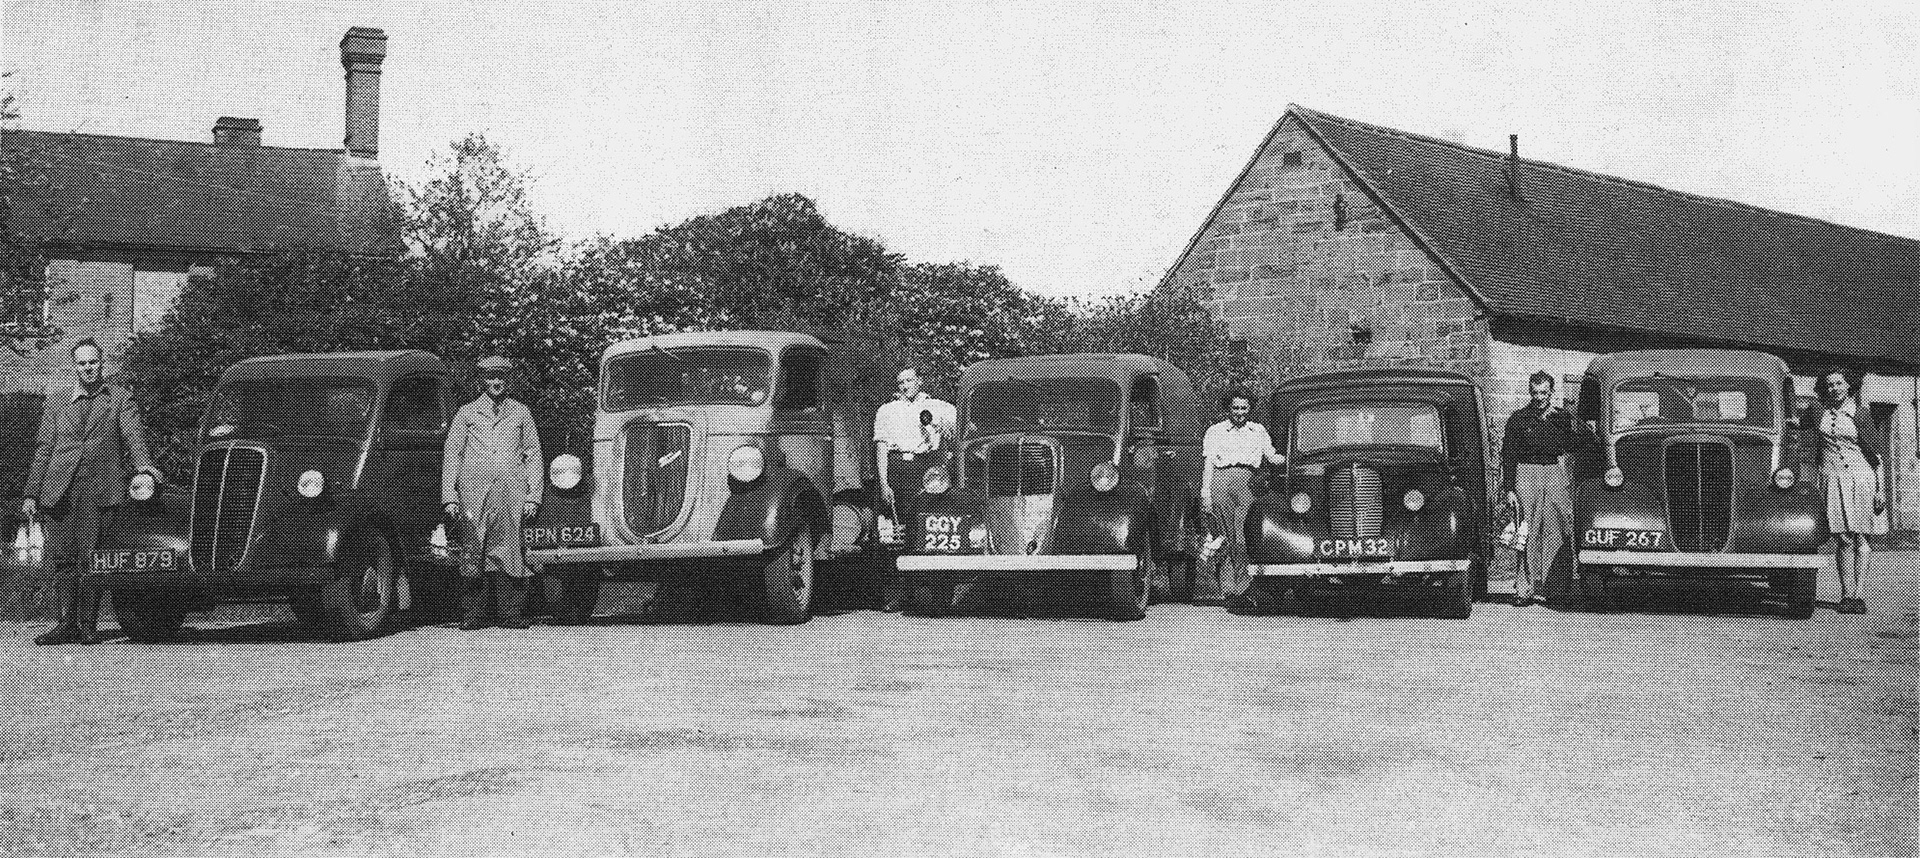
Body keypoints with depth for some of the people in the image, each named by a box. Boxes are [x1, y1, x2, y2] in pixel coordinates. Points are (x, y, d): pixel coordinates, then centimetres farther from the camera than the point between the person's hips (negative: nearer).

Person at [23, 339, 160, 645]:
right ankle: (68, 624, 5)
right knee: (62, 558, -1)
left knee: (90, 558, -6)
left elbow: (133, 432, -3)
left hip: (99, 490, -2)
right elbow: (42, 448, 17)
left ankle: (87, 624, 1)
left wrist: (143, 464, -23)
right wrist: (31, 494, 10)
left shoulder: (120, 398, 12)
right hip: (59, 490, 2)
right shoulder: (56, 401, 19)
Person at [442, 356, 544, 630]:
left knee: (509, 553, -5)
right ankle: (473, 616, 0)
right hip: (474, 492, 0)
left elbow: (533, 455, 15)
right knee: (473, 553, -4)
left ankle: (511, 615, -3)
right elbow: (451, 455, 12)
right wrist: (449, 497, 2)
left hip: (512, 493, 0)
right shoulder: (466, 413, 14)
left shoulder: (521, 413, 17)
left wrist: (533, 496, 6)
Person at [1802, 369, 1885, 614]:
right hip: (1832, 478, 0)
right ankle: (1849, 595, -3)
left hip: (1860, 477, 0)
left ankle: (1854, 593, 5)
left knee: (1859, 539, -1)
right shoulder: (1815, 411, 6)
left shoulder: (1860, 414, 2)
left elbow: (1875, 453, 3)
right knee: (1843, 539, -5)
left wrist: (1880, 490, -1)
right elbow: (1799, 433, 25)